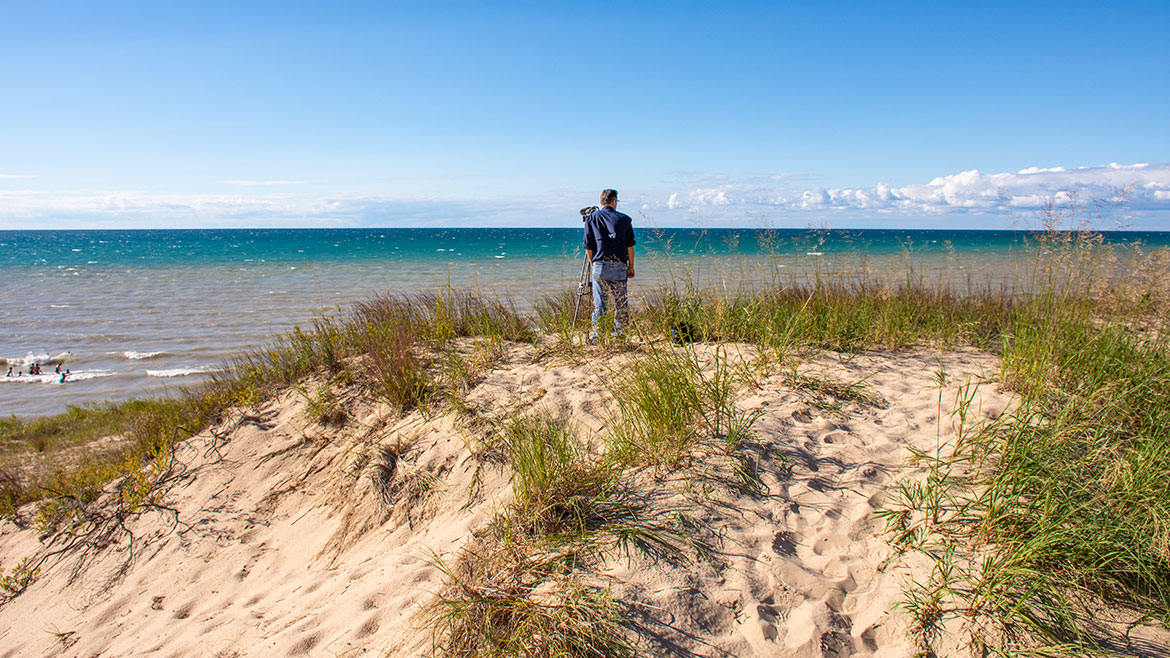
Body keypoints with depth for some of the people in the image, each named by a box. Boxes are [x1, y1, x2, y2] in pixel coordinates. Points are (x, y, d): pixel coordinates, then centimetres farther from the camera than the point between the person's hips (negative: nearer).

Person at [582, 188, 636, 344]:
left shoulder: (591, 218, 8)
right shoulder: (624, 219, 9)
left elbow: (588, 247, 6)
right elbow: (630, 245, 7)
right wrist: (631, 267, 14)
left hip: (600, 265, 0)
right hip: (619, 266, 0)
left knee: (599, 303, 2)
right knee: (621, 303, 8)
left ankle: (596, 337, 1)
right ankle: (620, 336, 11)